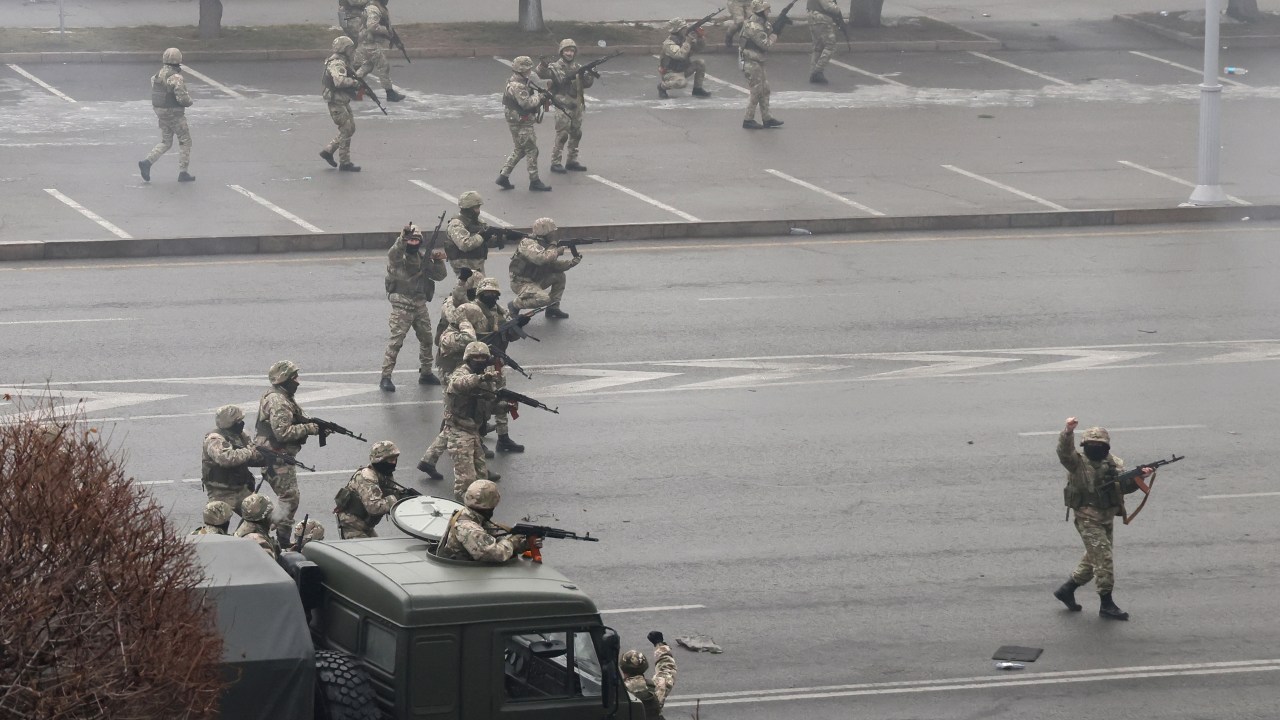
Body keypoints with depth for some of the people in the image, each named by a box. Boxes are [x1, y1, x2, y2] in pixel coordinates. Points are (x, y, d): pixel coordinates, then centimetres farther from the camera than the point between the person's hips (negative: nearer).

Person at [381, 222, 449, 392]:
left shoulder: (423, 259, 10)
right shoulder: (398, 256, -6)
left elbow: (440, 275, 12)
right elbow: (393, 254, -32)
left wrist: (438, 261, -8)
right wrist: (402, 239, -50)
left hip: (420, 305, 6)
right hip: (401, 306, -6)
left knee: (426, 339, 14)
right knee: (396, 341, -10)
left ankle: (426, 373, 29)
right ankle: (385, 377, -9)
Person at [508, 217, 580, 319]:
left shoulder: (544, 244, 7)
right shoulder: (528, 244, -22)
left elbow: (553, 264, 9)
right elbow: (541, 259, -38)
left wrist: (572, 262, -6)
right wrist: (555, 250, -22)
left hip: (535, 280, 9)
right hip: (521, 283, -9)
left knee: (560, 276, 3)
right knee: (544, 299, -30)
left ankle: (553, 308, 9)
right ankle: (514, 305, -7)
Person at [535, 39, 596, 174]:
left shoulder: (578, 68, 12)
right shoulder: (556, 67, -6)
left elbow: (586, 83, 12)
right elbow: (542, 74, -22)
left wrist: (590, 76, -8)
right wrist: (542, 66, -42)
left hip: (576, 105, 7)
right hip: (563, 105, -7)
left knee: (576, 134, 13)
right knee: (562, 134, -9)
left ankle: (572, 161, 24)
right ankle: (555, 163, -4)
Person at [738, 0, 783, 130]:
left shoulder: (760, 23, 9)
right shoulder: (753, 26, -22)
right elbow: (765, 44, -23)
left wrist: (772, 34, -4)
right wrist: (773, 38, -4)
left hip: (758, 62, 10)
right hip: (751, 63, -10)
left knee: (765, 90, 13)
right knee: (756, 91, -3)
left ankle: (766, 118, 19)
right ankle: (748, 120, 4)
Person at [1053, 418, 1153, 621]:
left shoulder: (1115, 463, 7)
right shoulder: (1078, 461, -9)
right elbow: (1064, 451, -27)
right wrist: (1068, 432, -45)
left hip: (1107, 518, 7)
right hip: (1088, 518, -7)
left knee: (1093, 559, 17)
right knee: (1103, 559, -10)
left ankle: (1066, 590, 33)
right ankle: (1106, 604, -3)